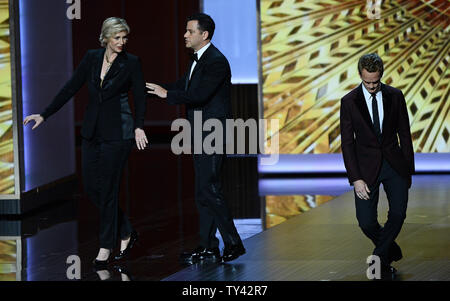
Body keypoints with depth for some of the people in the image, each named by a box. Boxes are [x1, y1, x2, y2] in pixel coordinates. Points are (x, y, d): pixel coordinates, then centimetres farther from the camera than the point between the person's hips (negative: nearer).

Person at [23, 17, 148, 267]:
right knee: (92, 187, 6)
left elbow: (140, 97, -8)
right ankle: (126, 233, 21)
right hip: (92, 132, 5)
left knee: (108, 189, -2)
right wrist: (45, 115, 5)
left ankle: (107, 247, 9)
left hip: (117, 134, -5)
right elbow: (70, 89, 7)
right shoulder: (92, 58, 5)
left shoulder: (131, 63, -6)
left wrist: (139, 126, -23)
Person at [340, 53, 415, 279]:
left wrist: (408, 170, 3)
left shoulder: (395, 97, 0)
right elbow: (347, 143, -4)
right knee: (366, 221, -6)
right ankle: (391, 251, 21)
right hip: (366, 166, -1)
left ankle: (380, 256, 5)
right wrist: (356, 179, -11)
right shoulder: (349, 102, -4)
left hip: (394, 162, 1)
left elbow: (404, 134, 6)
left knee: (398, 213, -13)